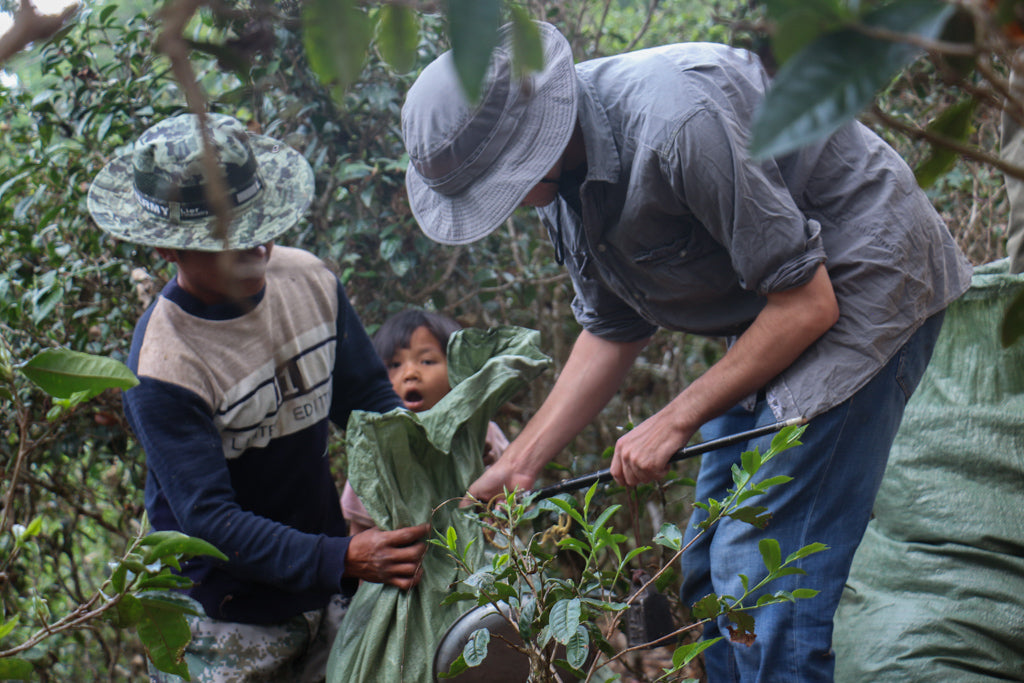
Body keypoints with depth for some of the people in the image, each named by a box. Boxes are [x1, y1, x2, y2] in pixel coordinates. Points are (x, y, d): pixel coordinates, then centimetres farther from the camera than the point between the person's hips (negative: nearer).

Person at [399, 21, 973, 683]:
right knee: (710, 571, 10)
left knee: (764, 576, -14)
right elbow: (613, 331, 8)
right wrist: (518, 463, 4)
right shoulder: (559, 164, -4)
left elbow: (808, 304, -25)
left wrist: (675, 421, -18)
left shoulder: (675, 120, -32)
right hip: (766, 305, 9)